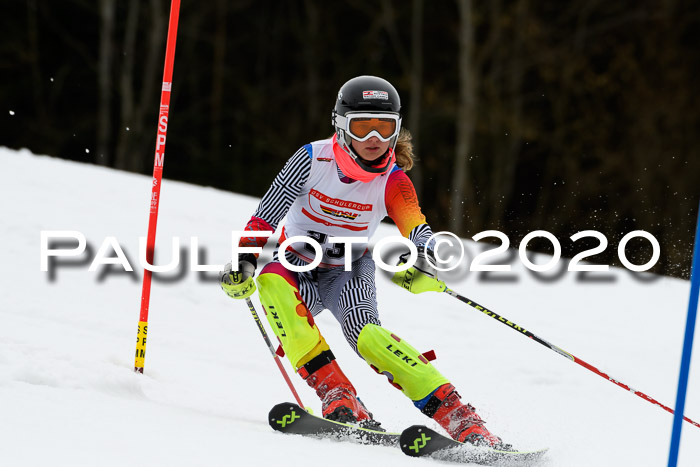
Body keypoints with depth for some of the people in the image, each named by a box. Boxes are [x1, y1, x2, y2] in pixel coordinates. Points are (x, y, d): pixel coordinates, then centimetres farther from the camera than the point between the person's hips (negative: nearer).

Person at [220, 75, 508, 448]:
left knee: (365, 335, -31)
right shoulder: (314, 159, -16)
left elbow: (417, 231, -27)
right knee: (272, 283, -34)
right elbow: (265, 216, -12)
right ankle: (337, 397, -38)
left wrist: (420, 264, -49)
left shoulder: (393, 180, -14)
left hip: (348, 270, -1)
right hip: (297, 267, 1)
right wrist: (243, 262, -25)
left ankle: (458, 417, -34)